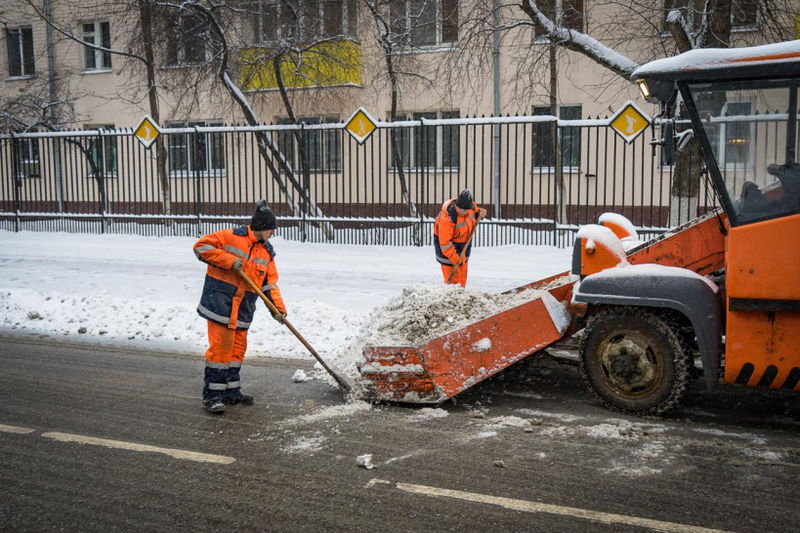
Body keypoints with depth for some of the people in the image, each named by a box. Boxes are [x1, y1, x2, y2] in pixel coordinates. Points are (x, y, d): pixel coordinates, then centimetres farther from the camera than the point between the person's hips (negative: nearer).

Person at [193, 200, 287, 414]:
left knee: (237, 348, 13)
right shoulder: (231, 237, -8)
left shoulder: (267, 252, 12)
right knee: (220, 346, -8)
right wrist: (228, 260, -19)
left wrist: (278, 306, -4)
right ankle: (212, 395, 1)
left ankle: (231, 392, 27)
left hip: (243, 309, 7)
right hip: (220, 301, -7)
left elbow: (270, 282, 10)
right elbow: (201, 246, -12)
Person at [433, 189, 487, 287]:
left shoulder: (471, 205, -16)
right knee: (452, 275, -11)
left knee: (462, 275, 14)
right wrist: (454, 258, -28)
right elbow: (445, 242, -30)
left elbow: (474, 212, 12)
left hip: (464, 243, 7)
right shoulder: (447, 217, -34)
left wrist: (479, 213, -12)